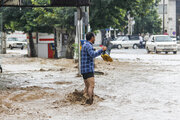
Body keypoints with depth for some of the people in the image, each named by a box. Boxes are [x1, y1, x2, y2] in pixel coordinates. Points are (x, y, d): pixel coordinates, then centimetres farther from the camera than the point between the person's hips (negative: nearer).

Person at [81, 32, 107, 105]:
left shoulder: (84, 45, 19)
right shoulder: (88, 46, -13)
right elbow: (93, 55, -29)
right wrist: (102, 50, -23)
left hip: (84, 70, 10)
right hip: (88, 69, -10)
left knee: (87, 86, 10)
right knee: (91, 86, -12)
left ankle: (85, 100, 8)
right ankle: (90, 101, -18)